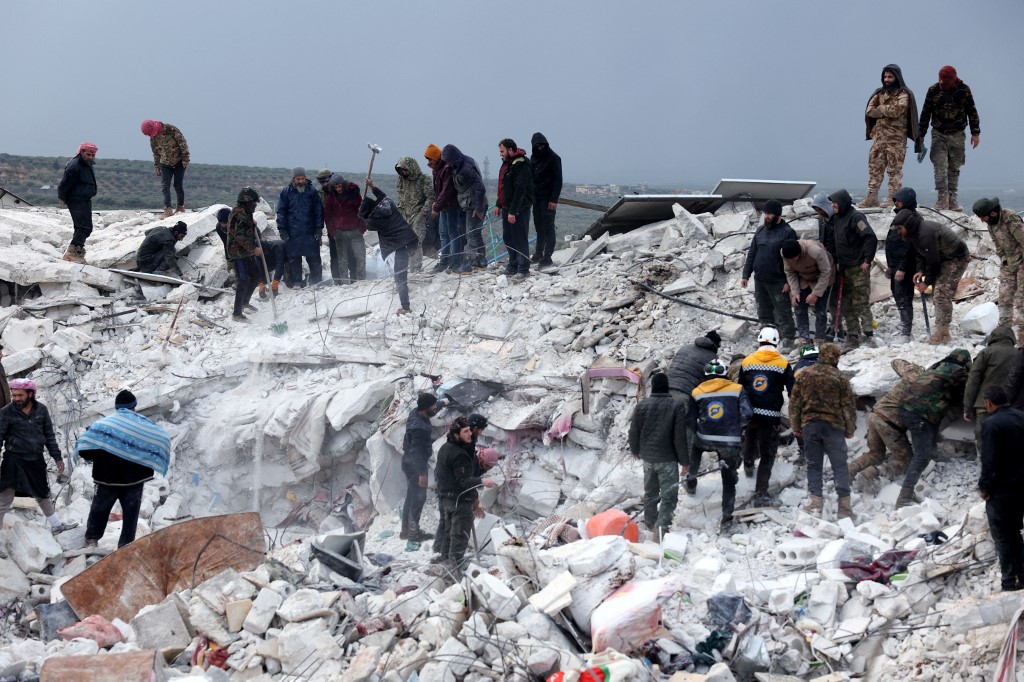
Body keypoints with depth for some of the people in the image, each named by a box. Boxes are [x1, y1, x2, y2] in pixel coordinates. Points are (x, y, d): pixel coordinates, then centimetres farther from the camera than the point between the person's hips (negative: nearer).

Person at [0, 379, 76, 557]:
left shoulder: (41, 410, -1)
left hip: (36, 460, 4)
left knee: (43, 495, 22)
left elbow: (49, 435, 8)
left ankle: (56, 525, 39)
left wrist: (57, 457, 9)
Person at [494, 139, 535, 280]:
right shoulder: (507, 163, 15)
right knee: (508, 238, 14)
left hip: (519, 209, -10)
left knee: (520, 239, -7)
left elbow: (520, 189, -23)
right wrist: (499, 205, 18)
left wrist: (513, 211, -25)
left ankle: (523, 269, -4)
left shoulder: (521, 165, -18)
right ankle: (513, 267, 23)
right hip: (507, 207, 10)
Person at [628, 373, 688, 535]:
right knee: (669, 494, 0)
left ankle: (650, 522, 34)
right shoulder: (676, 406, -14)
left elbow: (633, 431, 4)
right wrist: (684, 461, -4)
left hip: (648, 456, 4)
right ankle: (663, 524, -17)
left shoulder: (642, 405, -4)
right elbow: (680, 437, -13)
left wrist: (635, 450, 23)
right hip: (668, 458, -4)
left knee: (650, 491, 22)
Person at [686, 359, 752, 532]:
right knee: (728, 479, 11)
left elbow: (690, 420, 8)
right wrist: (736, 429, 12)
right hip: (730, 443, -2)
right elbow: (747, 414, -7)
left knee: (695, 445, 38)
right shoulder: (737, 389, 1)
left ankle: (691, 481, 47)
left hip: (705, 440, 2)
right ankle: (727, 517, 5)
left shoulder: (697, 392, 5)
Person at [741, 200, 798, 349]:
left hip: (778, 281, -6)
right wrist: (746, 275, 9)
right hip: (759, 280, 6)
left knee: (783, 312, -1)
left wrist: (789, 281, -16)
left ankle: (788, 340, 4)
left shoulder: (788, 232, -10)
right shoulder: (761, 230, 9)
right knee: (764, 312, 14)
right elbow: (752, 253, 14)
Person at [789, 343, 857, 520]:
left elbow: (794, 403, 7)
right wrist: (850, 429, 10)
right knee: (839, 466, 4)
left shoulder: (804, 375, 5)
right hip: (833, 425, -2)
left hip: (810, 425, 2)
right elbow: (848, 405, -1)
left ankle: (816, 502, -2)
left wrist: (796, 427, 15)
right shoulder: (840, 378, -4)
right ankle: (844, 507, 4)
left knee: (813, 465, 8)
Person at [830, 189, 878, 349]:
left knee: (861, 302, -9)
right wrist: (838, 262, 15)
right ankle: (852, 334, 14)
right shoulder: (839, 218, 14)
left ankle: (868, 334, -7)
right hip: (844, 268, 9)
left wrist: (867, 260, -18)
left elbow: (871, 238, -20)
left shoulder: (855, 217, -12)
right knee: (846, 304, 9)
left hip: (858, 268, -9)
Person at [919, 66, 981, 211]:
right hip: (938, 134, 0)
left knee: (954, 168, 4)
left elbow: (972, 112, 5)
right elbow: (925, 114, 5)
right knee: (940, 167, -12)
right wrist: (920, 136, 5)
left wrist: (975, 133, 2)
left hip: (957, 135, 1)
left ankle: (952, 199, 9)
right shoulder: (933, 90, -2)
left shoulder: (964, 90, -2)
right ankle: (943, 198, -14)